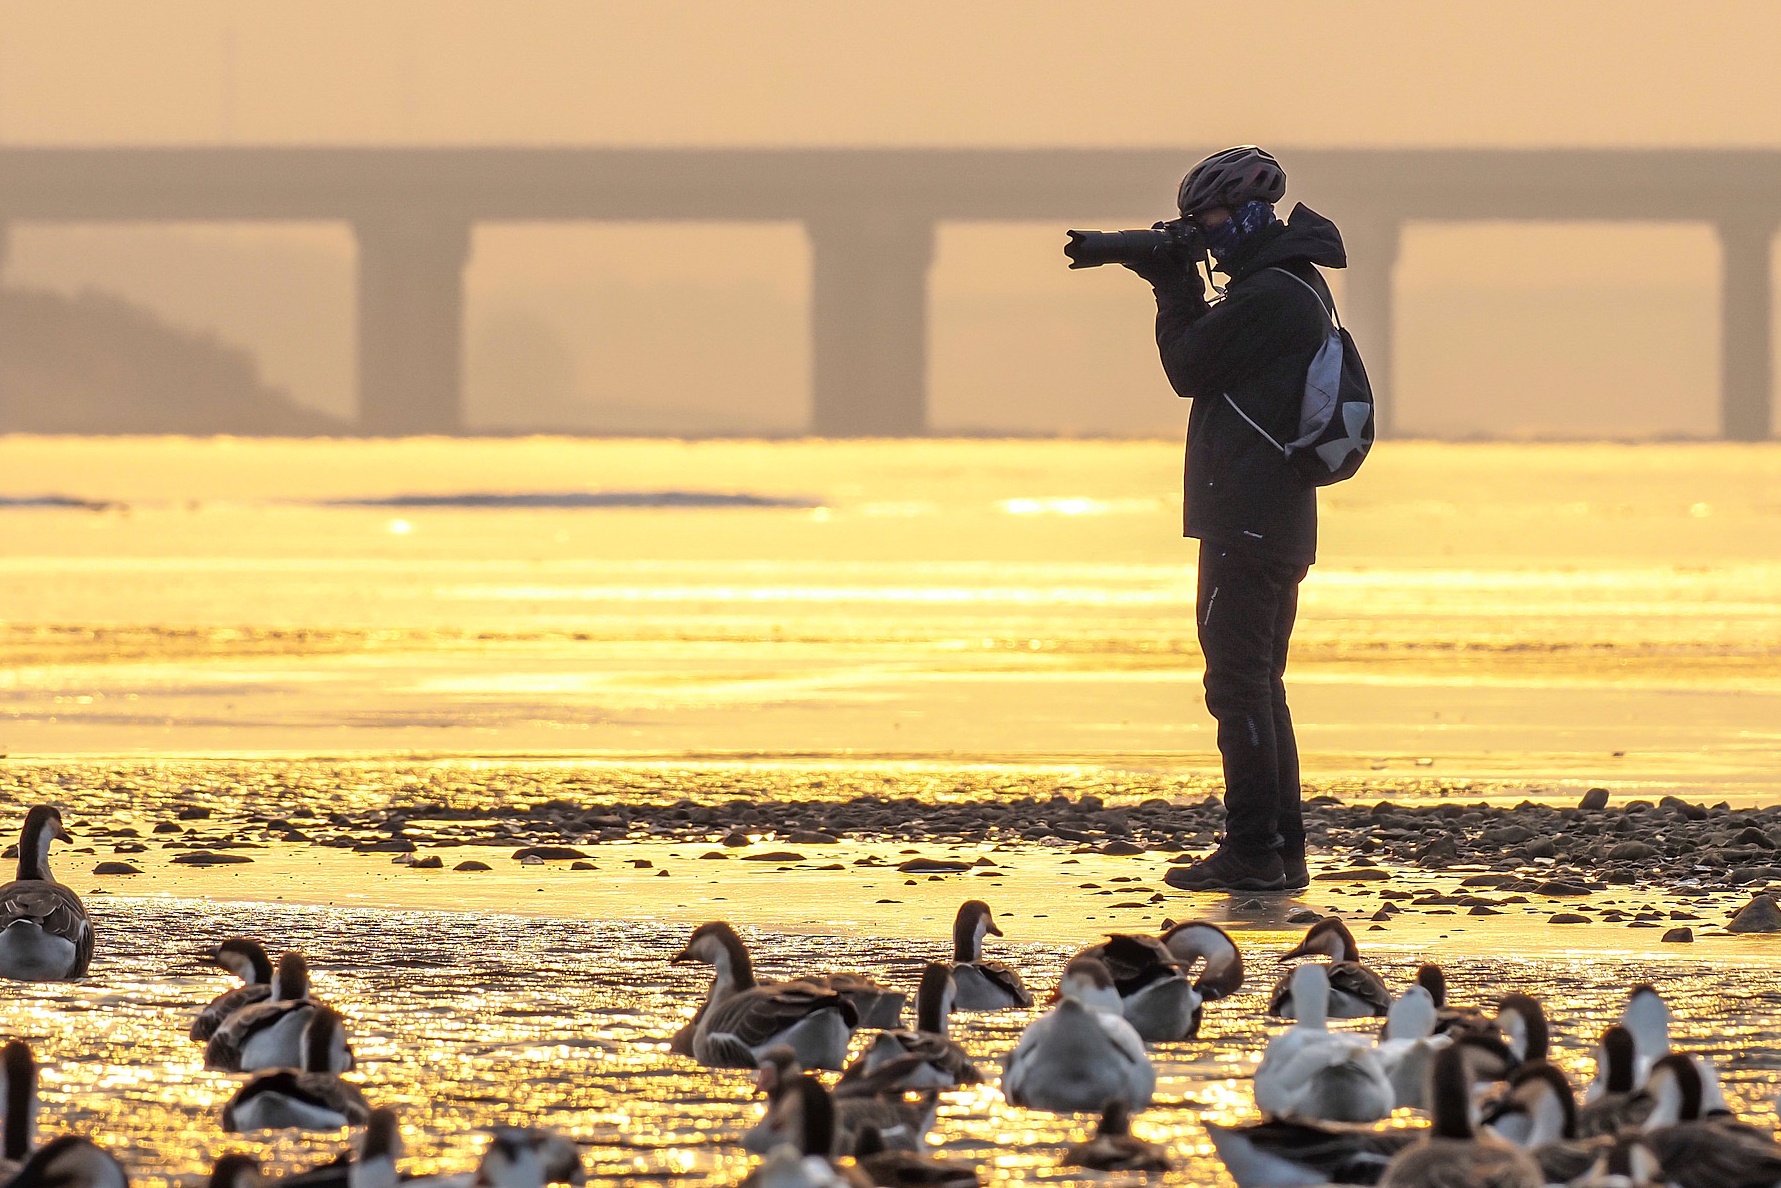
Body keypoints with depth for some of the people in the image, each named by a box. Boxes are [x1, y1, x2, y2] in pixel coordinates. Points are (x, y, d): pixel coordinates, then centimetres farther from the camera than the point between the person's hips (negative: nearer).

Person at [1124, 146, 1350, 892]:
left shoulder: (1266, 296, -17)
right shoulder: (1296, 284, 15)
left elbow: (1187, 367, -11)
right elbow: (1207, 360, 19)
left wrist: (1175, 289, 1)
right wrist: (1175, 284, 8)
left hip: (1246, 521, -10)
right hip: (1281, 519, 10)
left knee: (1238, 685, -8)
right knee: (1260, 688, 14)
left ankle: (1253, 851, -9)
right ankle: (1282, 852, 16)